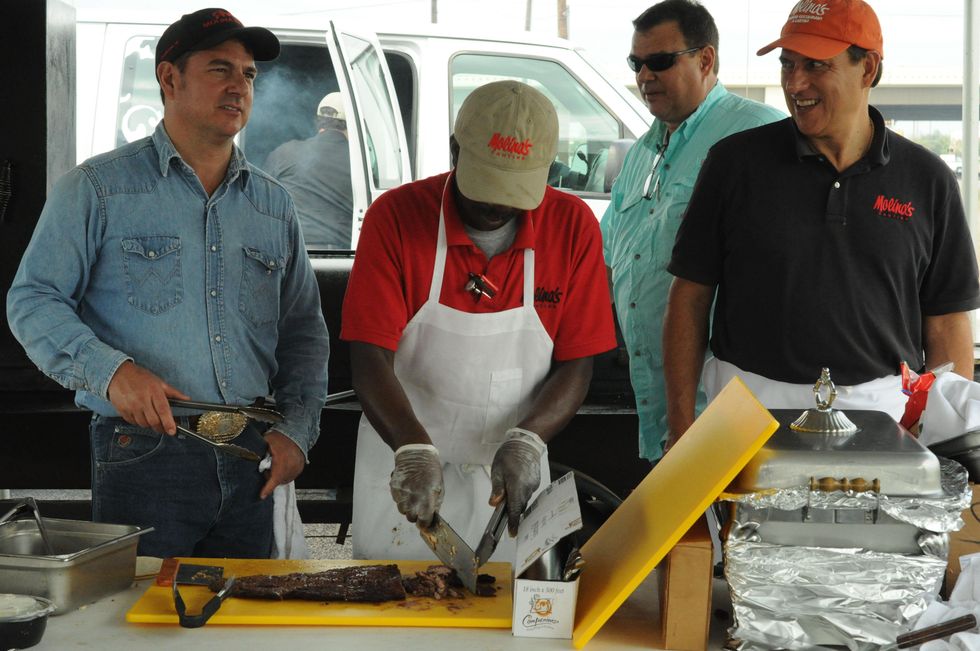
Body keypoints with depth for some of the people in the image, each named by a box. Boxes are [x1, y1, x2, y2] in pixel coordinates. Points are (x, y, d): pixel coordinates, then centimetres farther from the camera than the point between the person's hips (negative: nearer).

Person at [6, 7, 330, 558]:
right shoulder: (98, 188, 0)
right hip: (144, 458, -4)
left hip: (251, 462, 5)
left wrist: (298, 429, 4)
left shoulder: (274, 204, 14)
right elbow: (33, 300, -3)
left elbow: (304, 329, 18)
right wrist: (109, 370, -19)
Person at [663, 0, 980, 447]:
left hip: (881, 411, 1)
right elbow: (690, 296, 4)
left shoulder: (927, 180, 5)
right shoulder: (736, 162, 2)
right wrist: (682, 427, -3)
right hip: (750, 406, 0)